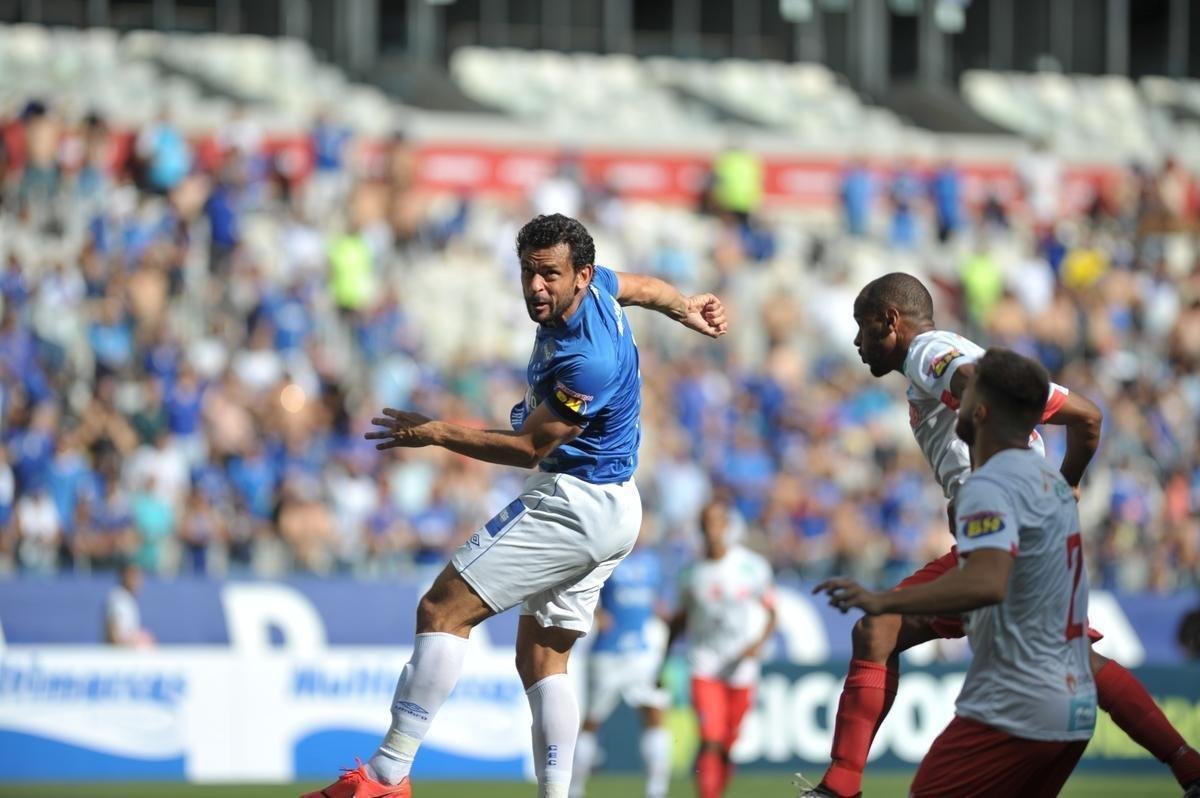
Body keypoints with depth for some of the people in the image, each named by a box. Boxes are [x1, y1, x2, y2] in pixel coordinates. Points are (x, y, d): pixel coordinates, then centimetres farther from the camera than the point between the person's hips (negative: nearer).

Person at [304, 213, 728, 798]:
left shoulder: (587, 363, -27)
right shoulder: (596, 286, -1)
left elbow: (530, 447, -18)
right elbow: (639, 285, 23)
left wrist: (439, 434, -11)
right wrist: (684, 307, 39)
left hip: (572, 504, -11)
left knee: (442, 611, -14)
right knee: (542, 658, 12)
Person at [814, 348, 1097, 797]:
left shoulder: (990, 486, -14)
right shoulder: (1053, 482, 15)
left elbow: (986, 584, -32)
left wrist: (884, 602, -28)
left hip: (1013, 710, -9)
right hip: (1076, 706, 9)